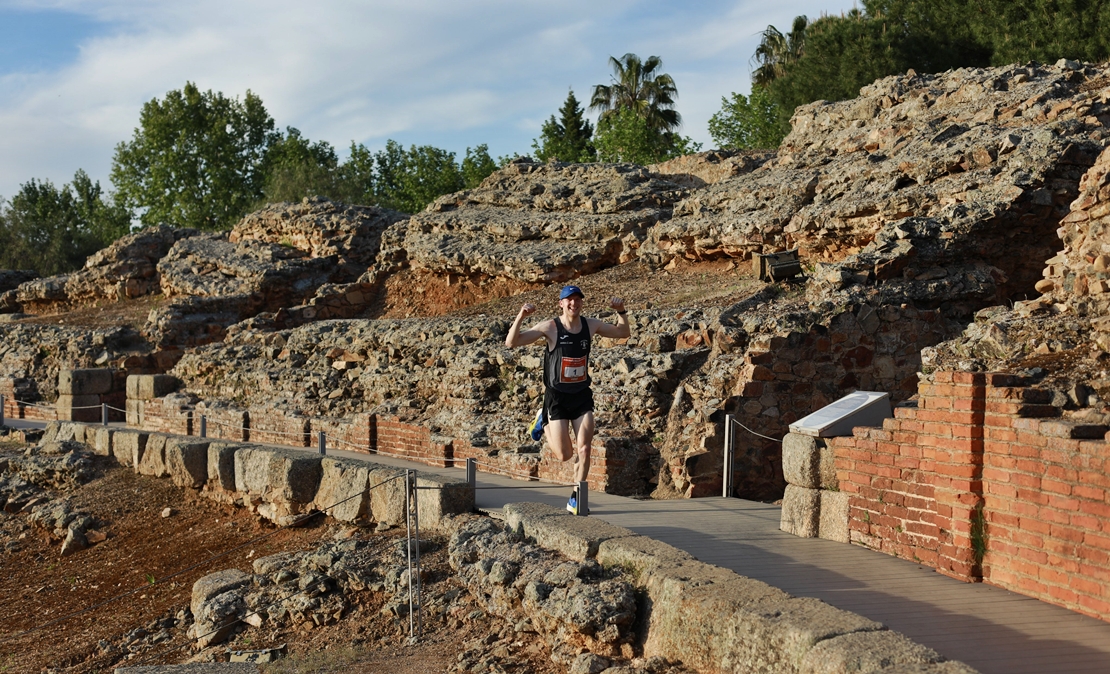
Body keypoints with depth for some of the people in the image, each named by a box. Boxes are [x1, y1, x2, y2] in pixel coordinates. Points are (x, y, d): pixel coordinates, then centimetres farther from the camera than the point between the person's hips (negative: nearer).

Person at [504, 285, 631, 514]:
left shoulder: (591, 325, -1)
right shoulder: (550, 327, -13)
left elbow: (623, 333, 14)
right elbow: (511, 342, -19)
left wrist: (621, 312, -5)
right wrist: (520, 317, -34)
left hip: (582, 394, 3)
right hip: (557, 396, -3)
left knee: (584, 449, -8)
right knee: (565, 454, 1)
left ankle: (575, 497, 6)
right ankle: (543, 422, 30)